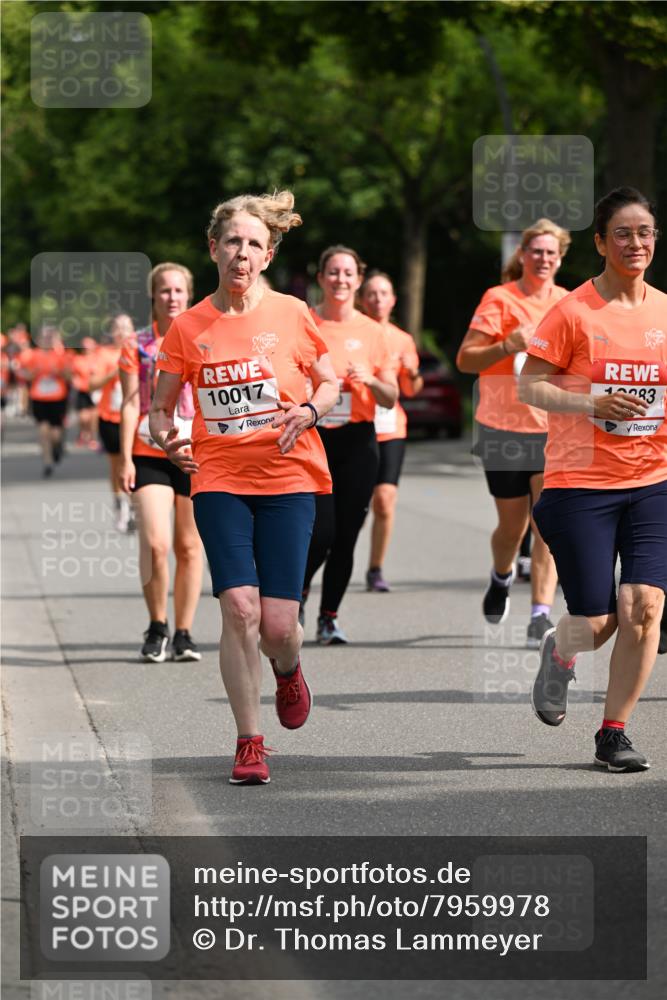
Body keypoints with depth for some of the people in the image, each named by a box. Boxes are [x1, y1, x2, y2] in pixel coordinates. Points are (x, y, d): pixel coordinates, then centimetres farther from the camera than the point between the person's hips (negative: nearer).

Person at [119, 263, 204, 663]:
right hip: (150, 455, -1)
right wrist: (126, 458, -6)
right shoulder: (137, 346, 4)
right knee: (155, 542, -14)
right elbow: (130, 404, 1)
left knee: (189, 546, 5)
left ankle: (184, 633, 14)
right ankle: (157, 628, 3)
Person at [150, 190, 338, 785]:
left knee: (277, 622, -6)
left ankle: (288, 672, 32)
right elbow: (161, 407, 12)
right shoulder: (189, 327, 3)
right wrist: (165, 438, -9)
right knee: (239, 607, -14)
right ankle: (250, 743, -2)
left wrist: (309, 411, -9)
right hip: (219, 480, 1)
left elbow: (330, 383, 13)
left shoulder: (290, 314, 1)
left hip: (288, 478, 0)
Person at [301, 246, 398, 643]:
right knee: (321, 533, -11)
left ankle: (329, 617, 13)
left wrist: (370, 380, -11)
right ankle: (299, 590, 18)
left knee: (346, 536, 0)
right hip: (312, 439, -2)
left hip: (358, 441, 2)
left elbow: (391, 398, 8)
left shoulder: (371, 331, 7)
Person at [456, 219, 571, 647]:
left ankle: (541, 613, -12)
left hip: (555, 428, 2)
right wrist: (509, 346, -22)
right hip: (504, 429, -2)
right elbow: (465, 359, -7)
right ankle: (502, 576, 41)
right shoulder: (500, 299, -3)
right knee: (512, 525, 9)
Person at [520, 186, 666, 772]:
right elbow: (529, 387, -6)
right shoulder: (574, 312, -6)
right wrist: (591, 403, -20)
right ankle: (559, 653, 35)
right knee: (595, 623, -3)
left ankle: (613, 734, 2)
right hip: (580, 484, -3)